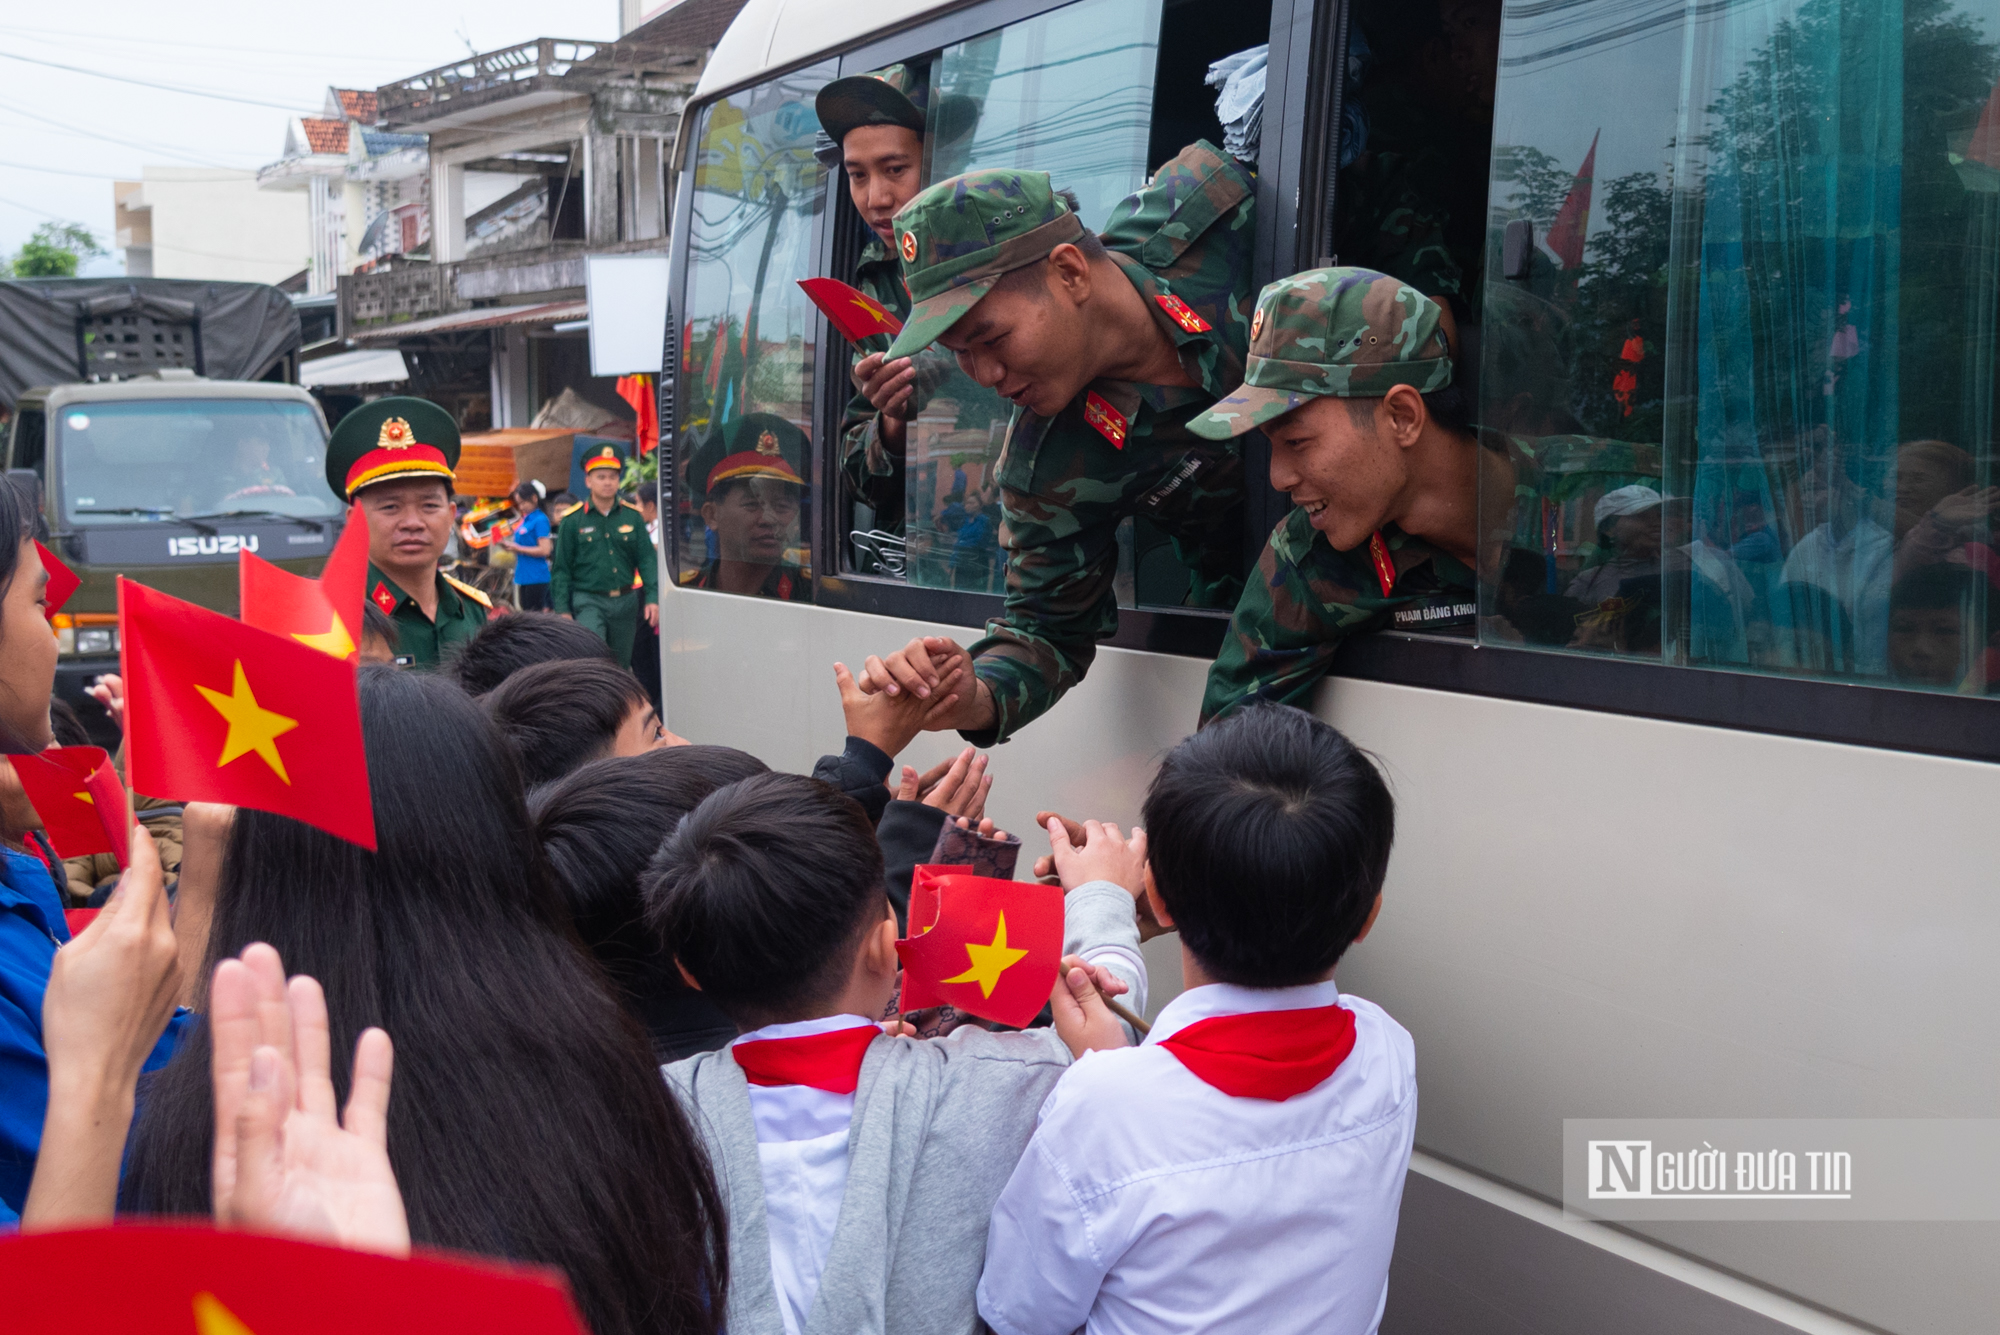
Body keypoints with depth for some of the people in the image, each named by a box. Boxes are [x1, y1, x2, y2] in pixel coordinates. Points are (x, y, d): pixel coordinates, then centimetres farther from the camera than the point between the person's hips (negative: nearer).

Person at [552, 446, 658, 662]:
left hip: (626, 602, 3)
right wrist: (563, 610, -3)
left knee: (621, 662, 11)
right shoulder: (572, 520, -1)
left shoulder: (632, 517, 5)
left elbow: (647, 560, 5)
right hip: (589, 601, -3)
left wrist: (653, 598, -7)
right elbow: (561, 569, 3)